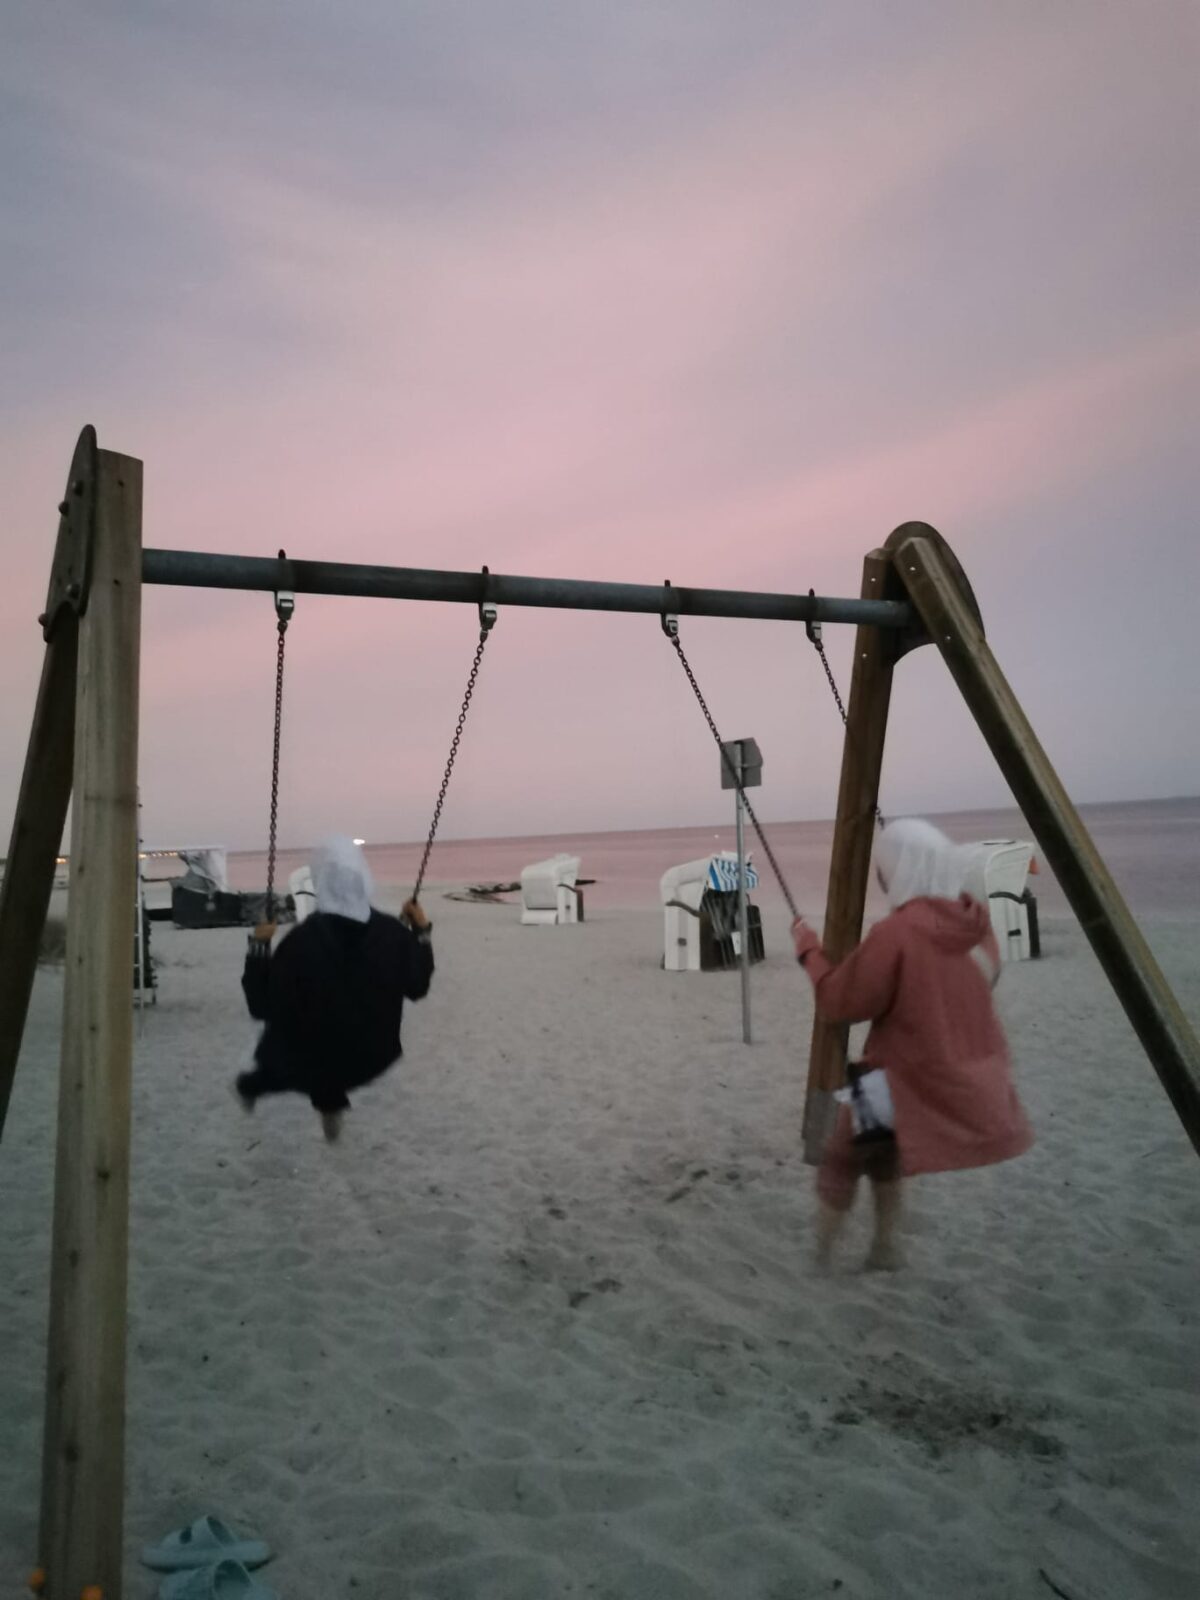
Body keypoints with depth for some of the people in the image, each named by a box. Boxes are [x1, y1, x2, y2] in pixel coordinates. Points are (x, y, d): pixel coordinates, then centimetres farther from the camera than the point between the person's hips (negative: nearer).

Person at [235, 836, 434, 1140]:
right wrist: (422, 932, 5)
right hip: (372, 1058, 2)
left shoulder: (301, 941, -27)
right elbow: (417, 987, -2)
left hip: (309, 1061, -2)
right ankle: (331, 1102, 43)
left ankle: (254, 1086, 57)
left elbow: (263, 1006, -17)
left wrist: (259, 948, -9)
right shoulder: (395, 934, -19)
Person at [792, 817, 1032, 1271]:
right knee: (877, 1143, 28)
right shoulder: (977, 925, 1)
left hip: (922, 1098, -7)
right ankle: (885, 1247, 28)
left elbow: (837, 1003, -13)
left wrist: (808, 946, 0)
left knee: (840, 1161, 16)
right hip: (979, 1100, 7)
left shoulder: (896, 934, -21)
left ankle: (816, 1262, 22)